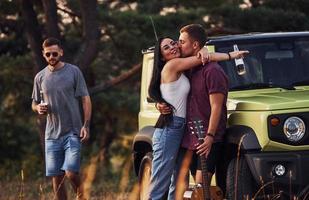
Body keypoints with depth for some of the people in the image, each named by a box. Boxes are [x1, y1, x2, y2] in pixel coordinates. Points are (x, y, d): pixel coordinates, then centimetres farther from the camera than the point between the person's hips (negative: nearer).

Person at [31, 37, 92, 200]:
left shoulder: (73, 72, -1)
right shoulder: (40, 77, 9)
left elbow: (85, 99, -1)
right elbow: (34, 103, 19)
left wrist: (86, 125, -11)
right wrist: (38, 108, -6)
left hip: (73, 132, -4)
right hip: (52, 134, 4)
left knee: (71, 173, -15)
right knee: (56, 178, 4)